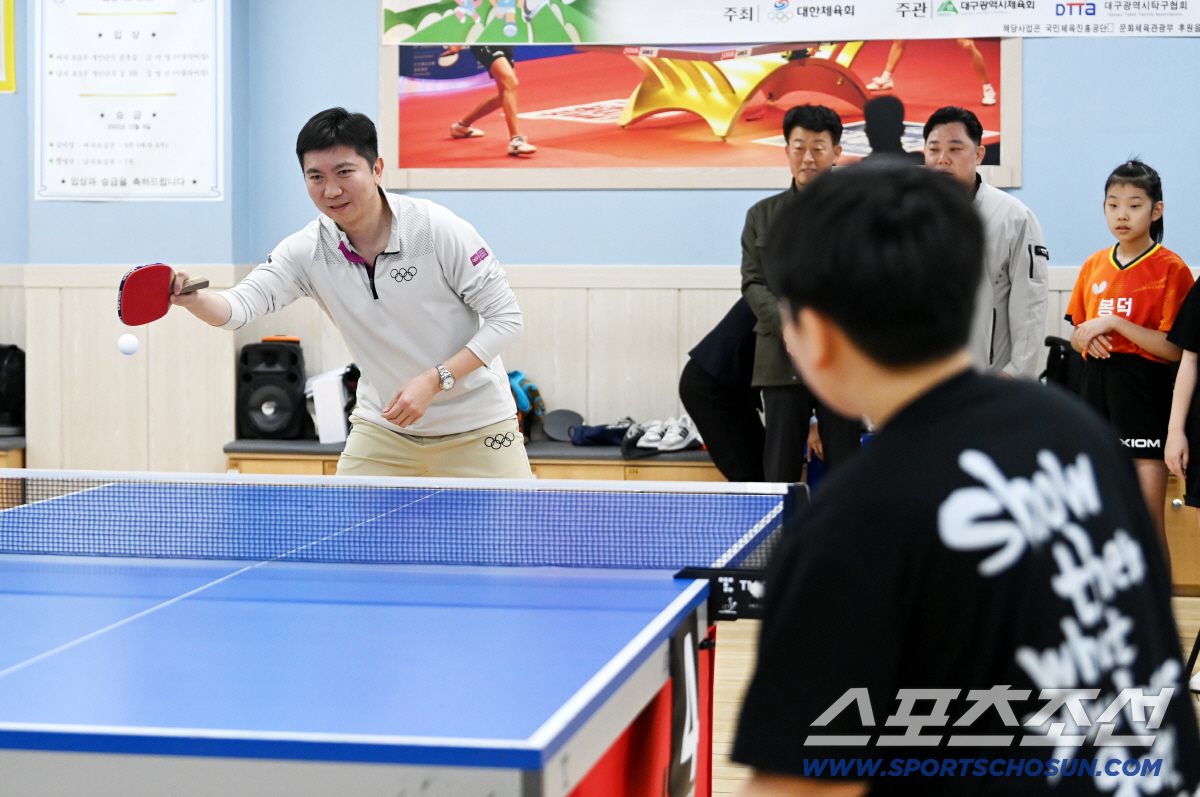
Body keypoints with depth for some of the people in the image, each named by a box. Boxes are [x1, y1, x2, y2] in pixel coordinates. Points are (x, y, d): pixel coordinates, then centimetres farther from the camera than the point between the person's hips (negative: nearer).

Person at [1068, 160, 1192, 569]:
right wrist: (1087, 336, -4)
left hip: (1145, 391, -6)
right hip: (1097, 384, 6)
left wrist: (1113, 323, -18)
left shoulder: (1170, 268, -7)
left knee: (1148, 517, -6)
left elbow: (1174, 349, -14)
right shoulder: (1094, 265, 11)